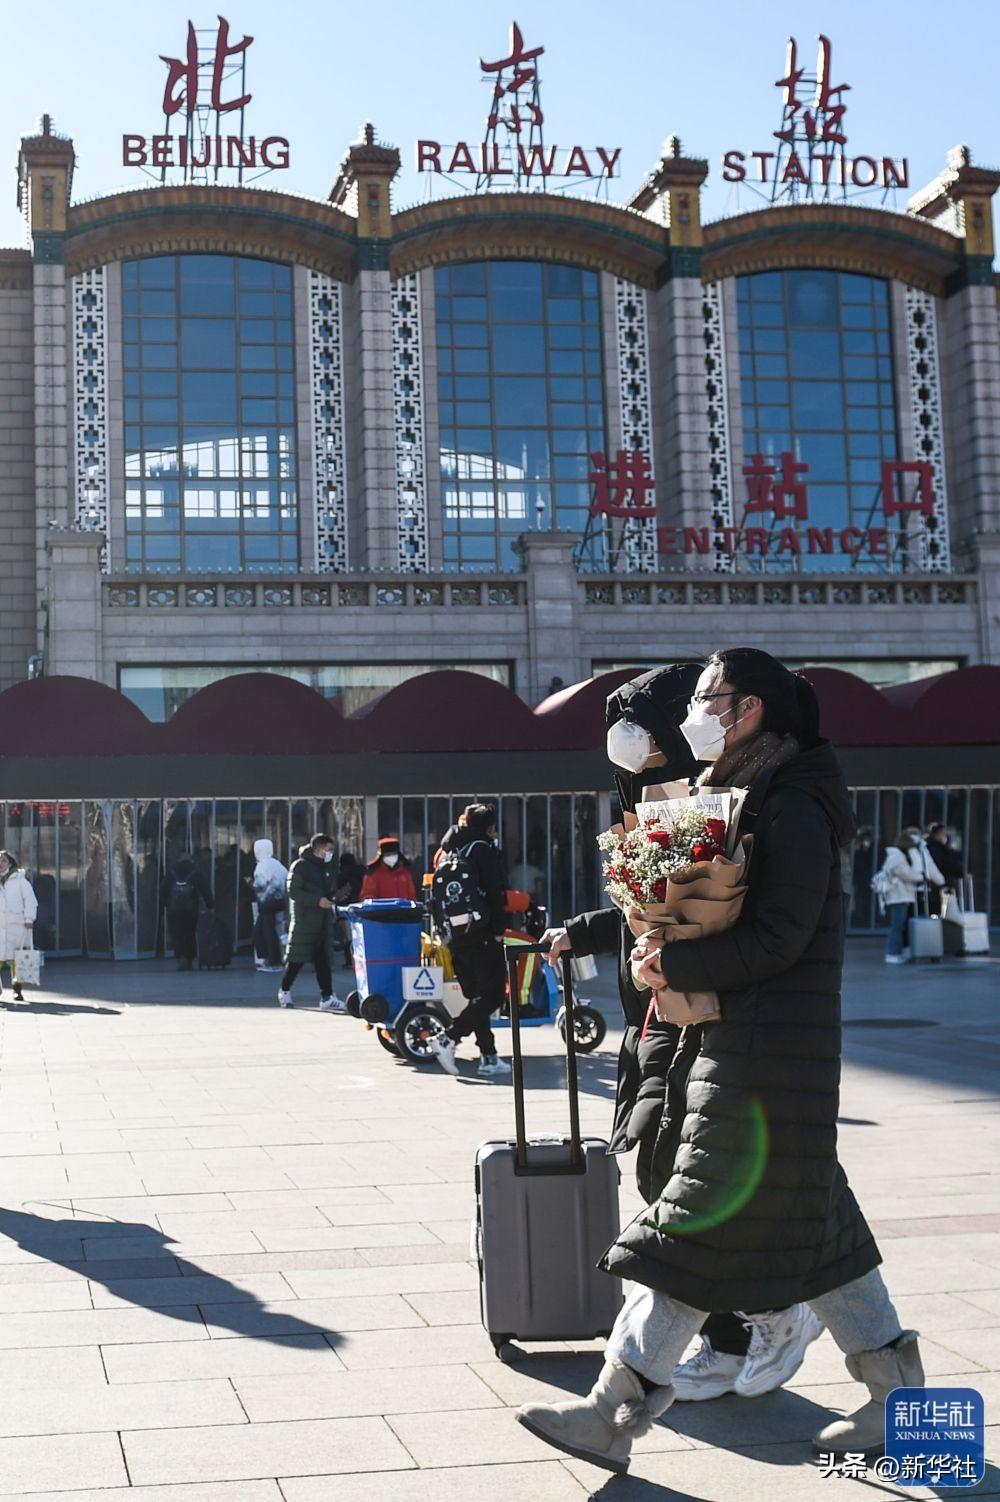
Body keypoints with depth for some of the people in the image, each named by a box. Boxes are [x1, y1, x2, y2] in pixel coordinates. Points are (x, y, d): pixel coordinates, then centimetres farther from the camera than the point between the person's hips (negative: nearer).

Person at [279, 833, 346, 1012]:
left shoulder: (327, 867, 16)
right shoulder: (300, 866, -8)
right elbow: (293, 891, -16)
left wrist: (333, 897, 5)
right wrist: (317, 901, -22)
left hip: (323, 921, 7)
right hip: (304, 919, -7)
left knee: (323, 959, 3)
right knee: (297, 958, 0)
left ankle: (327, 997, 0)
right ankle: (284, 990, 18)